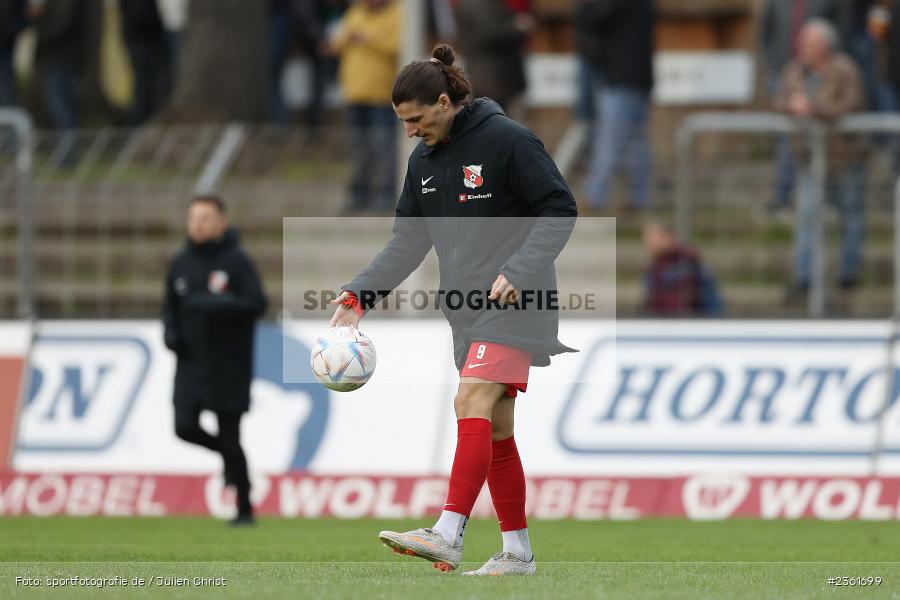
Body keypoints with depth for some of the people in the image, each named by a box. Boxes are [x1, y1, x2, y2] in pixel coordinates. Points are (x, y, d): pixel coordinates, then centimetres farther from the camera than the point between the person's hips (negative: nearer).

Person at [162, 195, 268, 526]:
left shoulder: (236, 261, -7)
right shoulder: (180, 264, 9)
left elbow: (257, 303, -15)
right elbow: (171, 307, 19)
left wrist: (214, 304, -25)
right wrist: (171, 333, -1)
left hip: (229, 365, -4)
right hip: (191, 364, 5)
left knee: (230, 438, -1)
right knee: (185, 427, -11)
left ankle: (245, 508, 11)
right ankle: (226, 453, 20)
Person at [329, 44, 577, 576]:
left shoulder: (506, 140, -11)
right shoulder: (425, 160, 11)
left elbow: (560, 210, -11)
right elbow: (408, 243, 15)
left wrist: (518, 273, -20)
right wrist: (361, 295, 3)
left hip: (515, 303, -8)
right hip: (469, 310, 8)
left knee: (472, 401, -22)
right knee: (495, 428, 8)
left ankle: (448, 535, -29)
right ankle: (518, 552, 14)